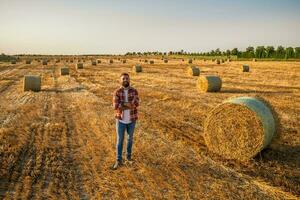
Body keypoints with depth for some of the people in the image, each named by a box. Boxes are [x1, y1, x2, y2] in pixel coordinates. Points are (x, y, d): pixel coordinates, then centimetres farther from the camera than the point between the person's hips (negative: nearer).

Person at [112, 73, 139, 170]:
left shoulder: (134, 91, -5)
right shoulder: (117, 92, -9)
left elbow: (136, 104, -19)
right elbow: (116, 106, -21)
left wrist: (123, 104, -22)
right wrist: (129, 105, -21)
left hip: (131, 119, 2)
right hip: (120, 119, -1)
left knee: (130, 138, 16)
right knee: (120, 140, 4)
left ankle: (128, 156, 35)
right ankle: (119, 160, 15)